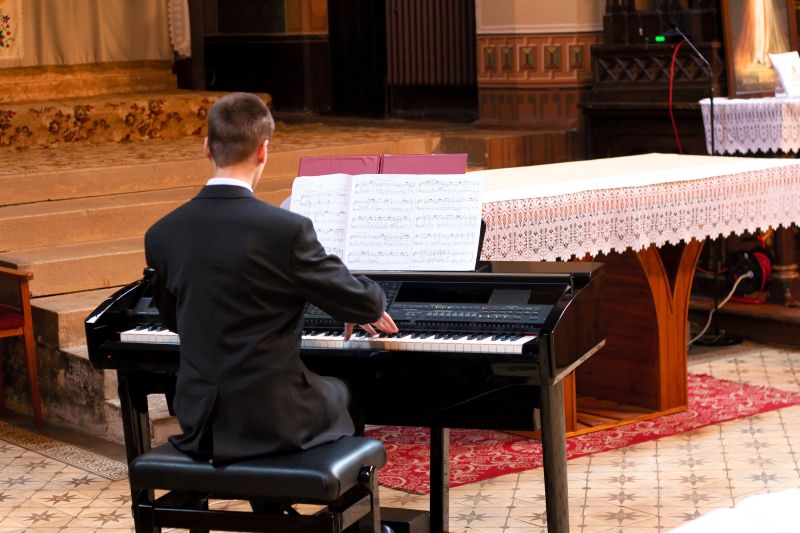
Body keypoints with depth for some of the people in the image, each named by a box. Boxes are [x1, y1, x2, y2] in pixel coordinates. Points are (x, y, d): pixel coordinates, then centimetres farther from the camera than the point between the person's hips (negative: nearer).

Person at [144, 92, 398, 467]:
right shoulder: (287, 229, -18)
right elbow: (362, 302, -9)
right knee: (336, 391, 30)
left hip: (199, 424, 4)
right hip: (271, 423, -4)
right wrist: (372, 303, 17)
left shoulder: (162, 235, -3)